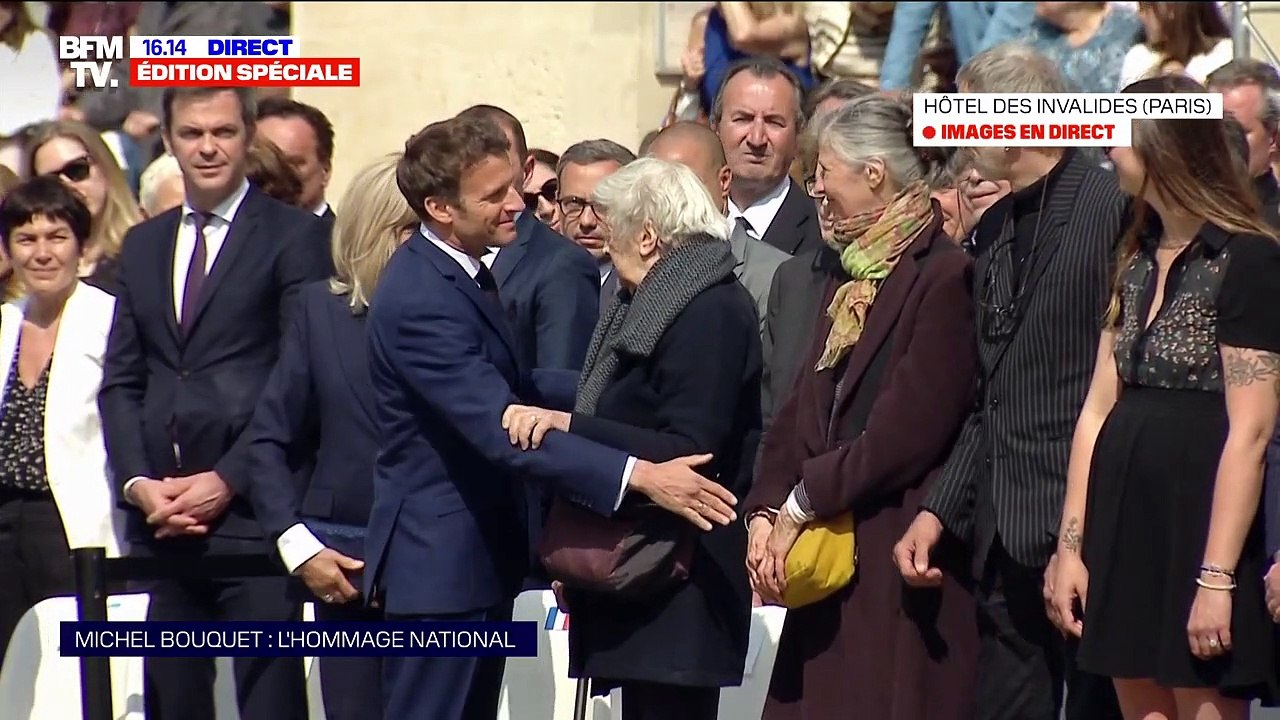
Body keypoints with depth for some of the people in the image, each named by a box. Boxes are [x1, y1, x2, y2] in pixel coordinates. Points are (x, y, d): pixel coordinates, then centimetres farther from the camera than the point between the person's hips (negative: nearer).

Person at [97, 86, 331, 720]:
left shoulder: (295, 236, 0)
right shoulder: (142, 246, 18)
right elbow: (120, 381, 15)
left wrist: (228, 481, -12)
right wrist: (138, 483, -1)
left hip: (252, 511, -5)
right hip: (160, 522, 6)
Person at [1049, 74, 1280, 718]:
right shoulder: (1137, 260, 14)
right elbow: (1098, 409, 12)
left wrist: (1216, 578, -19)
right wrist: (1071, 546, 6)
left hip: (1201, 526, -8)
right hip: (1125, 527, 8)